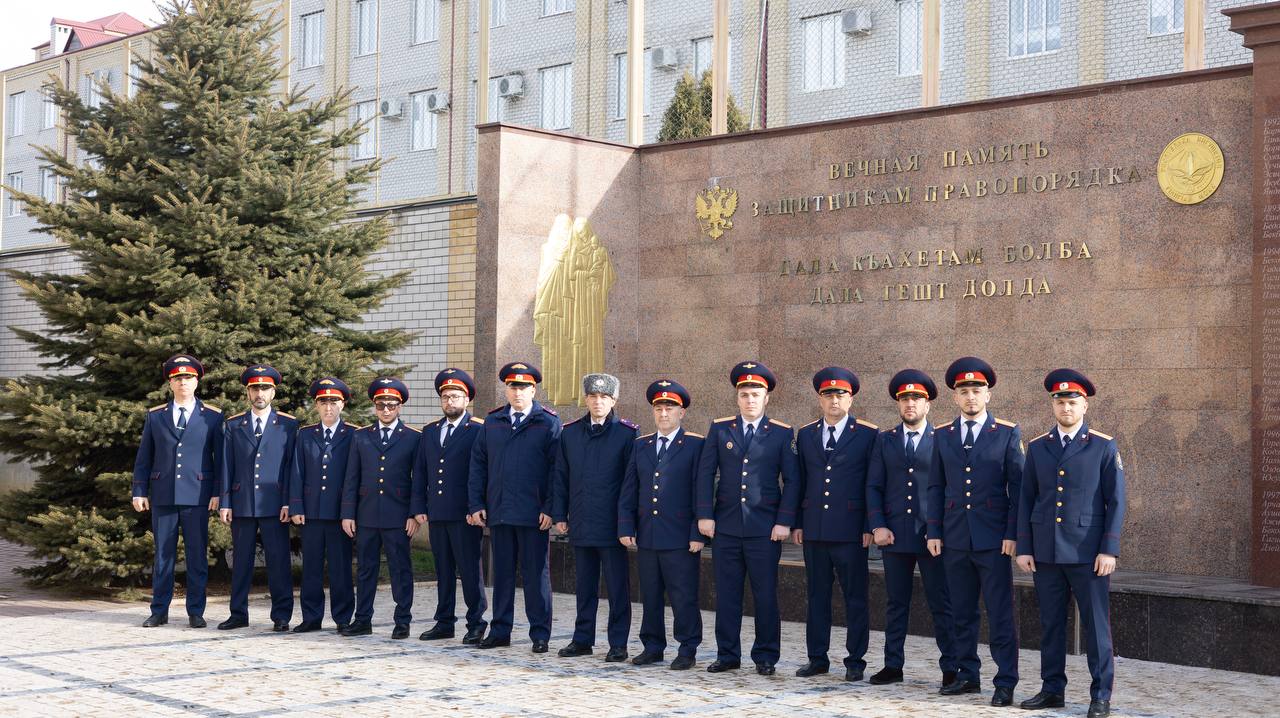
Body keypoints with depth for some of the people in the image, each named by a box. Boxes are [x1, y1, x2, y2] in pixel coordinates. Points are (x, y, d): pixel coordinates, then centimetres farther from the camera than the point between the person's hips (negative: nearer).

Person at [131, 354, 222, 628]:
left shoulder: (213, 417, 5)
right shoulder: (155, 416, 11)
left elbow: (221, 457, 4)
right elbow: (143, 457, 12)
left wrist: (218, 492, -3)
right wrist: (139, 491, 5)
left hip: (197, 495, -2)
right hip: (163, 496, 2)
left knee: (197, 555, 1)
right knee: (163, 555, 6)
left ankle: (195, 612, 9)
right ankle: (159, 611, 14)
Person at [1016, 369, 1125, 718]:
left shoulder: (1104, 447, 0)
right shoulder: (1037, 447, 9)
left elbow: (1116, 501, -2)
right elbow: (1026, 500, 10)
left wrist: (1109, 549, -9)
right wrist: (1023, 548, 4)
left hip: (1087, 552, -3)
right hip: (1046, 552, 3)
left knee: (1096, 624, 0)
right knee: (1051, 624, 8)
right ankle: (1052, 690, 17)